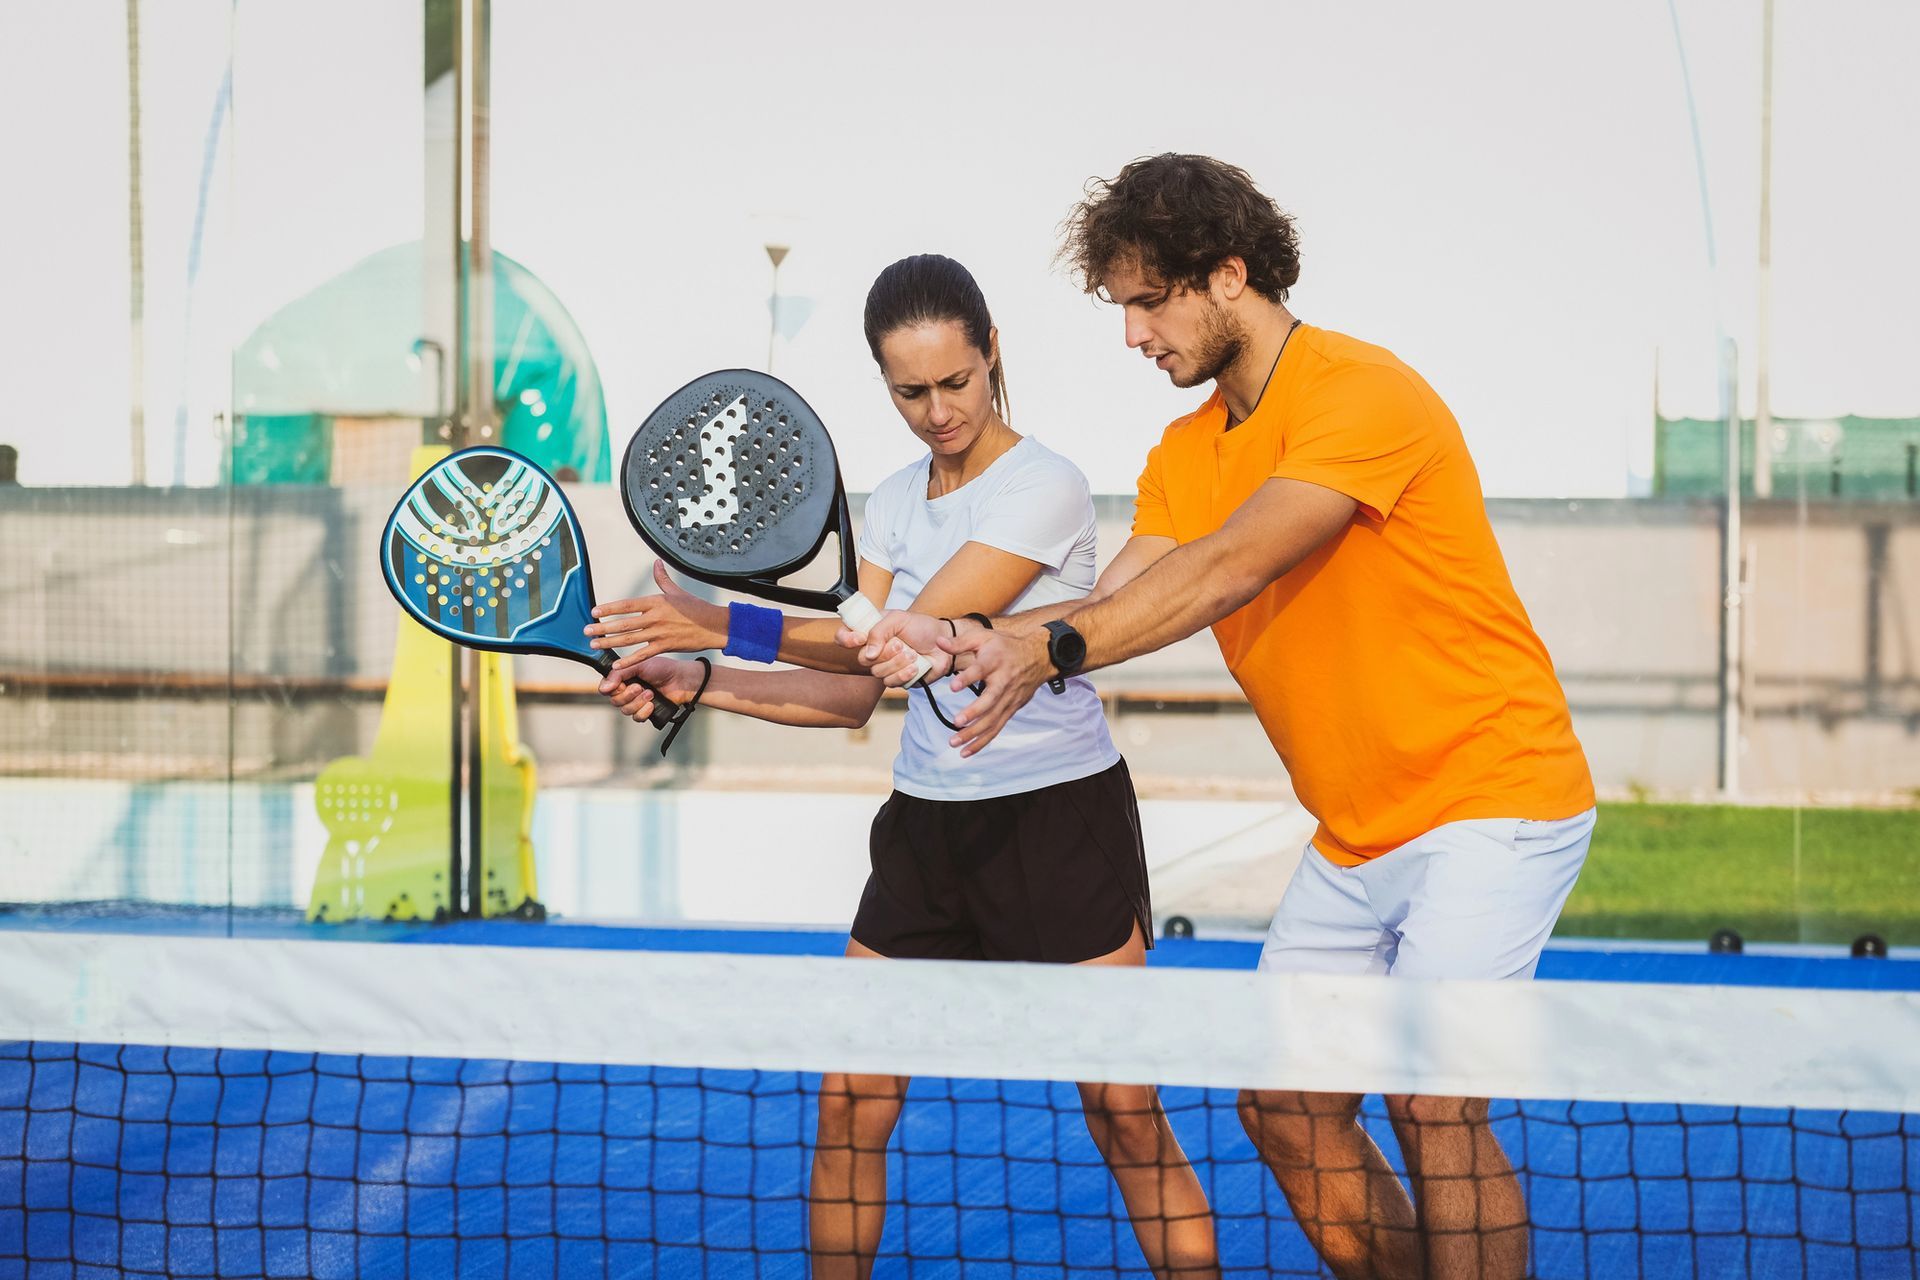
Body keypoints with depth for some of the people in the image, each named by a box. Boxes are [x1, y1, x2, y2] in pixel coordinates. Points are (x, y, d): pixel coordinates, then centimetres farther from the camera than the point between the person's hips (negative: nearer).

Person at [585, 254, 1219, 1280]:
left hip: (1061, 816, -6)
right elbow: (855, 692, 9)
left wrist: (723, 623, -18)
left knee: (1125, 1117, -6)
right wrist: (693, 683, -2)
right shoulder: (894, 504, 10)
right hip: (925, 826, 6)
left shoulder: (1043, 487, -12)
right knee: (848, 1108, 1)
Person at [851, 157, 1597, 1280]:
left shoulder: (1362, 392, -16)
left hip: (1488, 798, -9)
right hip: (1355, 837, 9)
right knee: (1284, 1108, 4)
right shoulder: (1187, 455, 11)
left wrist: (1052, 649, -36)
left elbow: (1231, 568, -27)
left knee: (1432, 1101, -19)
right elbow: (1116, 607, 0)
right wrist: (968, 637, -18)